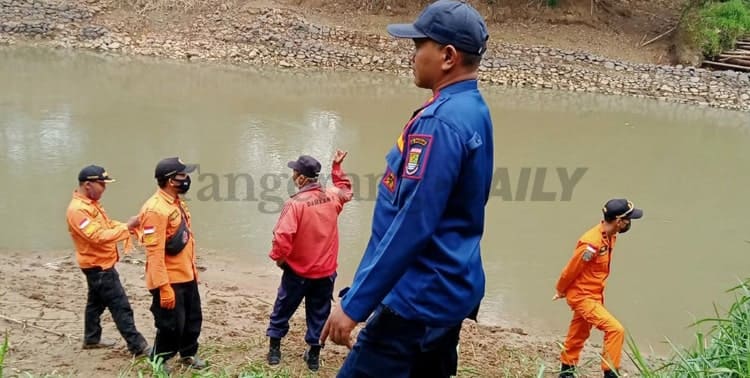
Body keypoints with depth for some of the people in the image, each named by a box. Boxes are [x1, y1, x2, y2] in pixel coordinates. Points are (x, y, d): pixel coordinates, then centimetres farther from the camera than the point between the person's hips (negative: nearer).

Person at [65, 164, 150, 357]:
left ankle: (91, 339, 36)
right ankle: (137, 345, -4)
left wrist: (127, 226, -4)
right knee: (121, 306, -8)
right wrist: (126, 227, -26)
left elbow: (107, 224, 15)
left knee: (96, 302, 22)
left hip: (100, 264, 10)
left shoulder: (91, 203, 8)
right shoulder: (77, 209, -24)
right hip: (98, 266, -10)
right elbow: (98, 236, -29)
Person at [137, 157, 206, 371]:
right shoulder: (155, 209, -22)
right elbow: (154, 252, -24)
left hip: (187, 276, 9)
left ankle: (188, 354, 41)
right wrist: (164, 287, -25)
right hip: (169, 281, -9)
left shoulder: (178, 203, 8)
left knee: (193, 319, 21)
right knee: (171, 325, 4)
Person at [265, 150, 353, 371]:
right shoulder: (332, 196, -4)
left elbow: (282, 237, -25)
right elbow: (346, 190, 21)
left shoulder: (295, 203, -21)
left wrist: (278, 258, -7)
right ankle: (314, 355, 20)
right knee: (318, 315, 15)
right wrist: (337, 167, 24)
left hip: (298, 272, -4)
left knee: (282, 311, 16)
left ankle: (274, 349, 25)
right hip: (326, 271, 4)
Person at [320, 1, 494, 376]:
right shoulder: (474, 111, 9)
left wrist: (354, 303, -20)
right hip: (450, 290, 10)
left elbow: (412, 226, -25)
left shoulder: (442, 120, -21)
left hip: (419, 298, -10)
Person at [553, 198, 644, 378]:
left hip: (593, 295, 9)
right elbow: (571, 269, -17)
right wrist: (561, 291, -2)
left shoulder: (610, 236, 0)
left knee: (578, 337, 21)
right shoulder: (592, 243, -29)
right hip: (582, 296, -9)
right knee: (616, 330, -15)